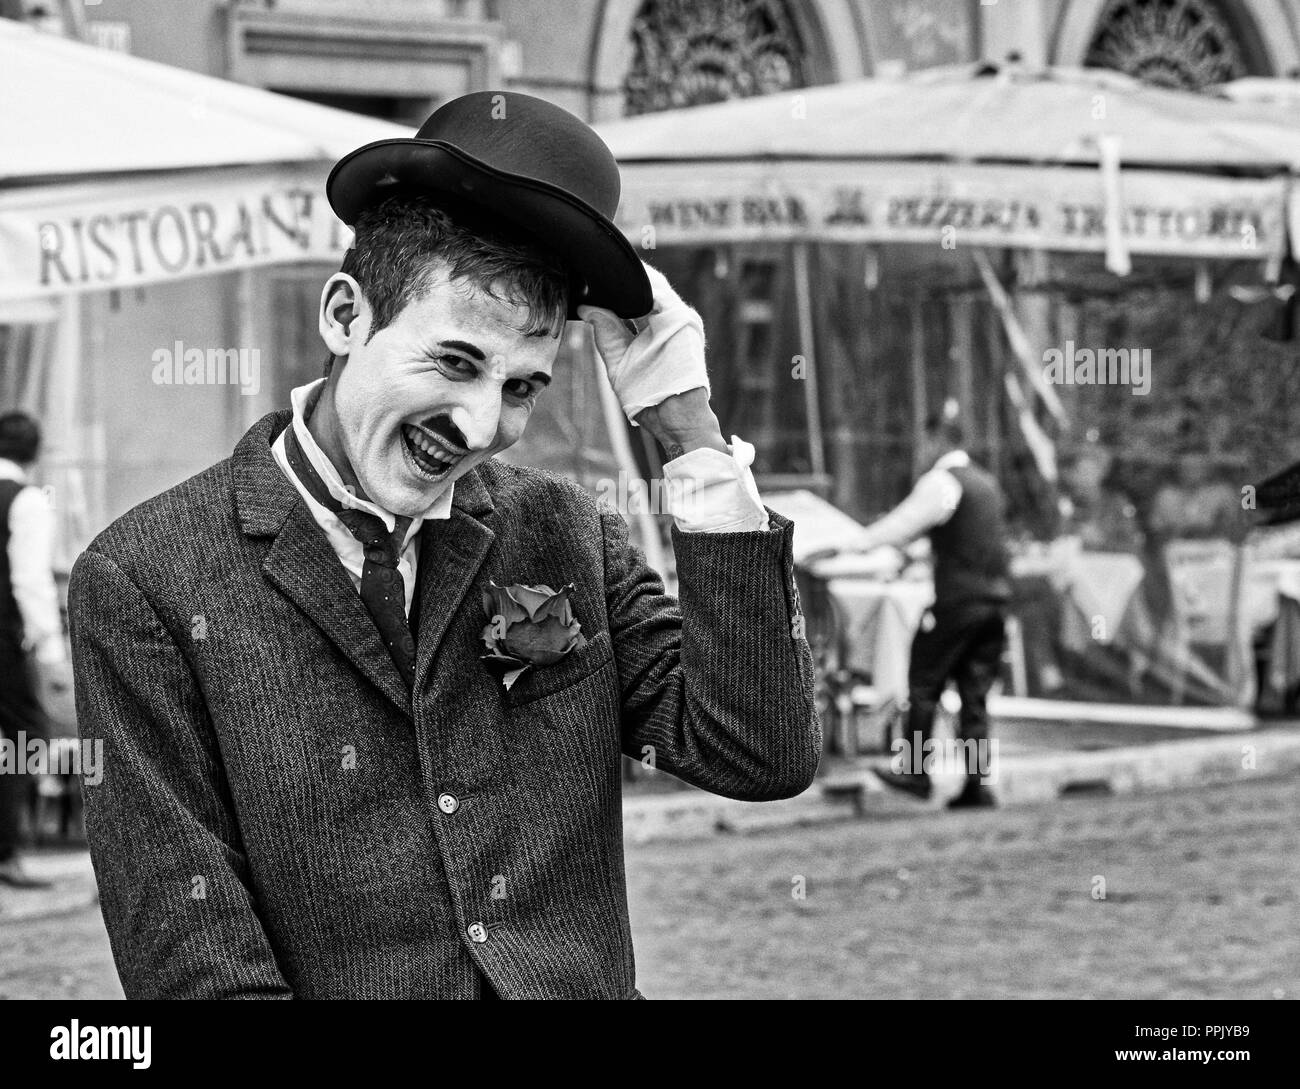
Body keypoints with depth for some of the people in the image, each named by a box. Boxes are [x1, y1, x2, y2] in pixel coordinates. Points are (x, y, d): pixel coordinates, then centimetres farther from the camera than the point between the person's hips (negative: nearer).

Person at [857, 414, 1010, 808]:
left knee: (923, 686, 1)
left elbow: (904, 523, -13)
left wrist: (855, 544, -5)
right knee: (975, 697, 7)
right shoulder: (987, 483, 19)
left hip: (957, 599, -8)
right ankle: (979, 784, 1)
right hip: (995, 599, 8)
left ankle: (916, 773, 0)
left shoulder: (940, 482, -8)